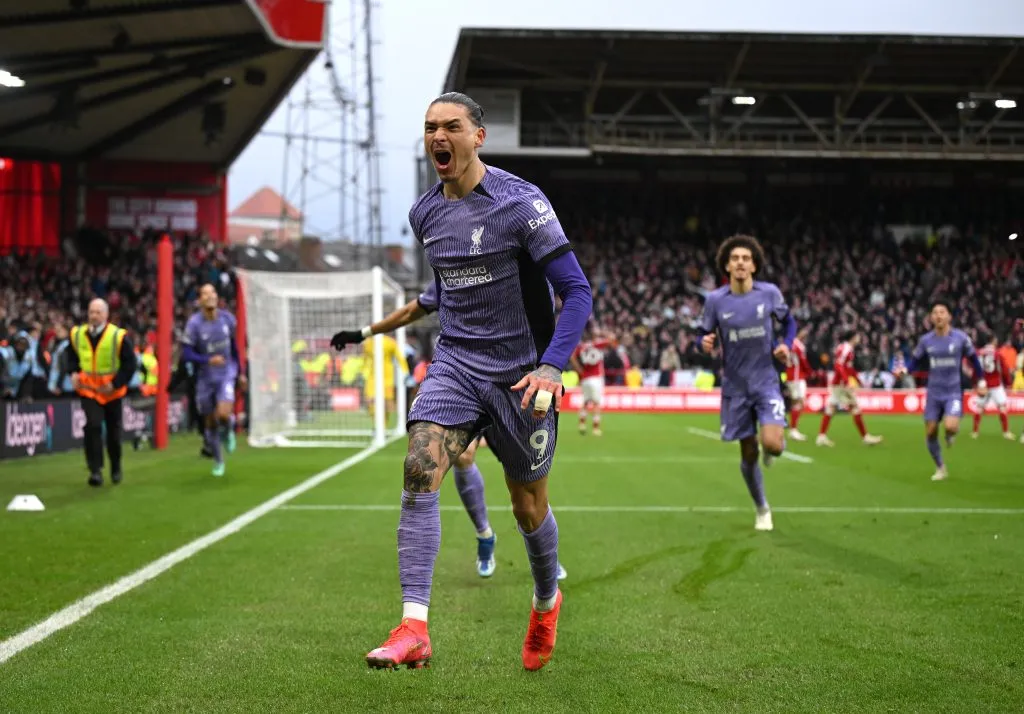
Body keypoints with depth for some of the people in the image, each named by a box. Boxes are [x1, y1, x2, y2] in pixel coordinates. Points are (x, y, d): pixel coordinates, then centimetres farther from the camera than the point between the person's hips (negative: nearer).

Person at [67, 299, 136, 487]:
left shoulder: (119, 336, -14)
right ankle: (95, 470, -14)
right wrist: (73, 372, -4)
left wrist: (115, 384, -17)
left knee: (113, 431, 11)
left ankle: (116, 469, 31)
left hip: (112, 390, -1)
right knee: (93, 426, -17)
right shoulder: (77, 334, -3)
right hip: (88, 388, 1)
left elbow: (130, 364, -9)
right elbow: (72, 357, 14)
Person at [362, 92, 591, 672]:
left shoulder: (522, 204, -13)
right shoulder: (425, 214, 5)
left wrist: (551, 369, -24)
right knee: (420, 470, -20)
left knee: (529, 508, 8)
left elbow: (577, 292, -14)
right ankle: (414, 629, -24)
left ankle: (547, 601, 39)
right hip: (454, 365, 4)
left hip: (521, 374, -4)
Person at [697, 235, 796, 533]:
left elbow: (789, 321, 10)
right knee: (748, 454, 8)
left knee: (772, 444, -21)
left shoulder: (769, 293, -7)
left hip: (766, 380, -1)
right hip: (735, 386, 1)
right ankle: (762, 509, 31)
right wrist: (705, 342, -20)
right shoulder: (715, 299, -7)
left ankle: (775, 445, 19)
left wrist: (786, 345, -9)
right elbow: (704, 334, 4)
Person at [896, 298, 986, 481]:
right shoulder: (926, 340, -2)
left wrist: (981, 381, 6)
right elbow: (916, 361, 7)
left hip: (954, 392, -3)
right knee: (930, 433, 2)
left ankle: (952, 432, 15)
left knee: (950, 426, -25)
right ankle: (940, 468, 23)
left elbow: (973, 359, 6)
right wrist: (905, 370, -14)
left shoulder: (960, 338, -6)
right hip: (934, 392, 3)